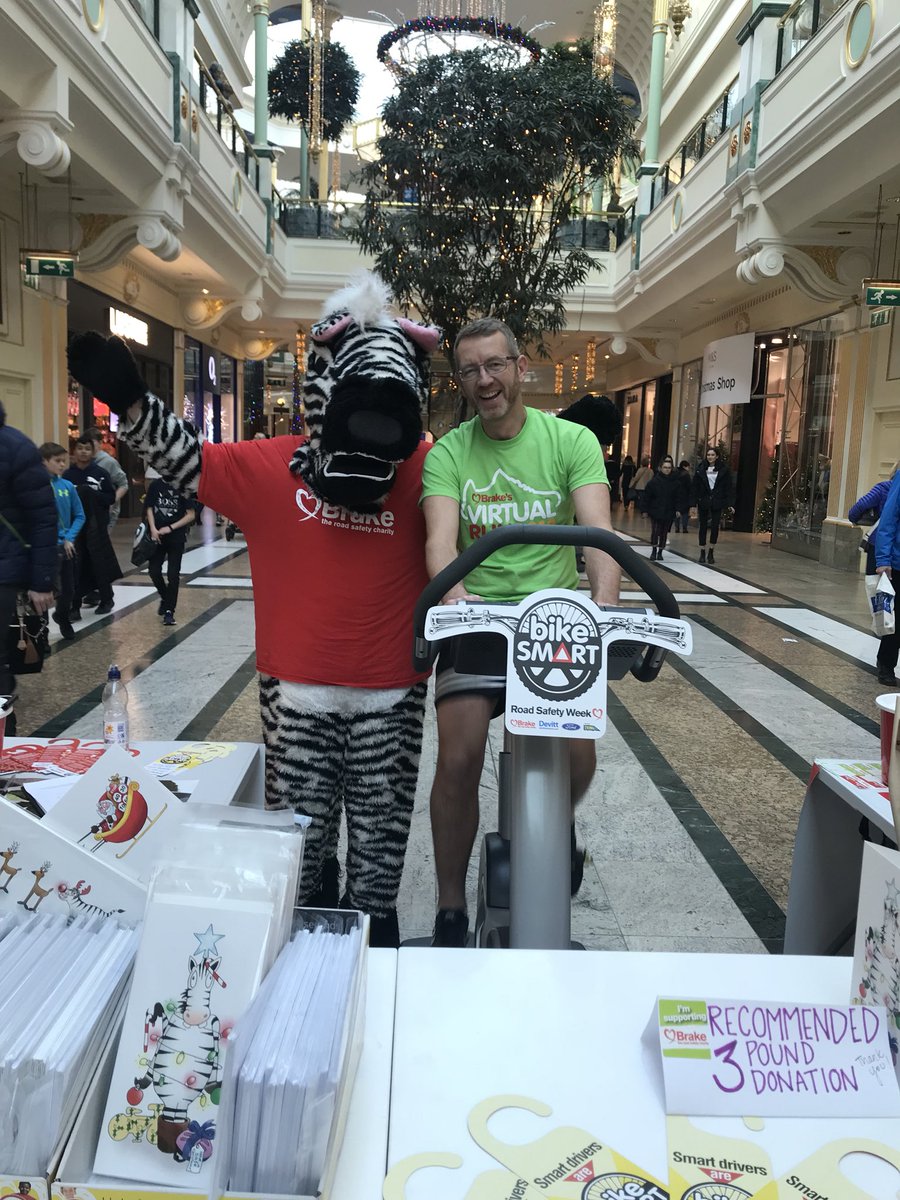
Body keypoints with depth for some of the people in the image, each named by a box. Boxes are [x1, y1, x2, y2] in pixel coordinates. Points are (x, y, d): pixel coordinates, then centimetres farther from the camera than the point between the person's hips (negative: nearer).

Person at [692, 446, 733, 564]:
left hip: (717, 502, -1)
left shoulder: (724, 469, 0)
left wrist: (728, 503, -5)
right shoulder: (701, 469, 2)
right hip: (703, 501, 1)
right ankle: (702, 553, 14)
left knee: (715, 527, -1)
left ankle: (711, 552, 12)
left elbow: (728, 487, 0)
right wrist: (694, 503, -4)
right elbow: (694, 486, 2)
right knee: (703, 527, 6)